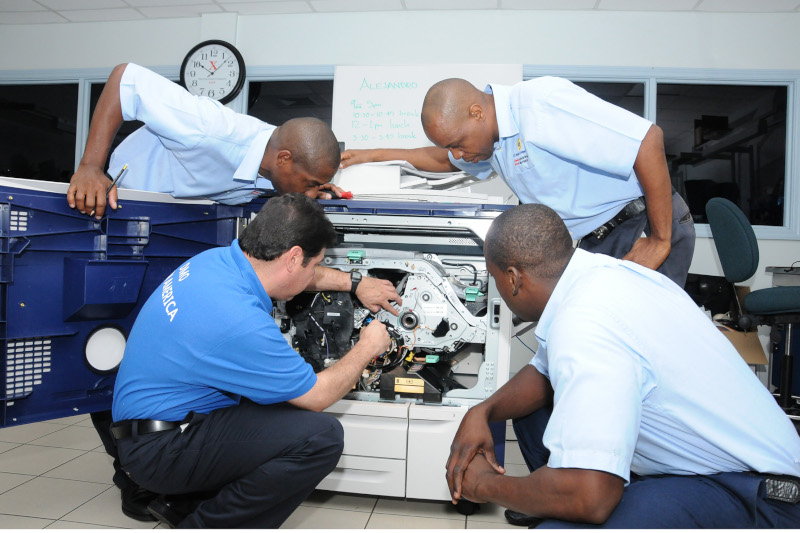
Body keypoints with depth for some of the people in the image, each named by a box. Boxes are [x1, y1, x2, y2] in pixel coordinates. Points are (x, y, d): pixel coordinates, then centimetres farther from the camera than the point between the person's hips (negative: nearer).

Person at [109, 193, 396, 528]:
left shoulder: (219, 258, -4)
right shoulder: (242, 323, -30)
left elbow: (291, 272, 18)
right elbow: (317, 396, -16)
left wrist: (354, 283, 19)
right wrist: (367, 348, -1)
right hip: (162, 450, -10)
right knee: (322, 436, -21)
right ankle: (200, 525, -3)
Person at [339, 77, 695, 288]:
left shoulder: (542, 103, -23)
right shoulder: (486, 138, 8)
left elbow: (648, 140, -25)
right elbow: (444, 160, 31)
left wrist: (660, 241, -20)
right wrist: (376, 155, 26)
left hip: (645, 227, -8)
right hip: (597, 241, 8)